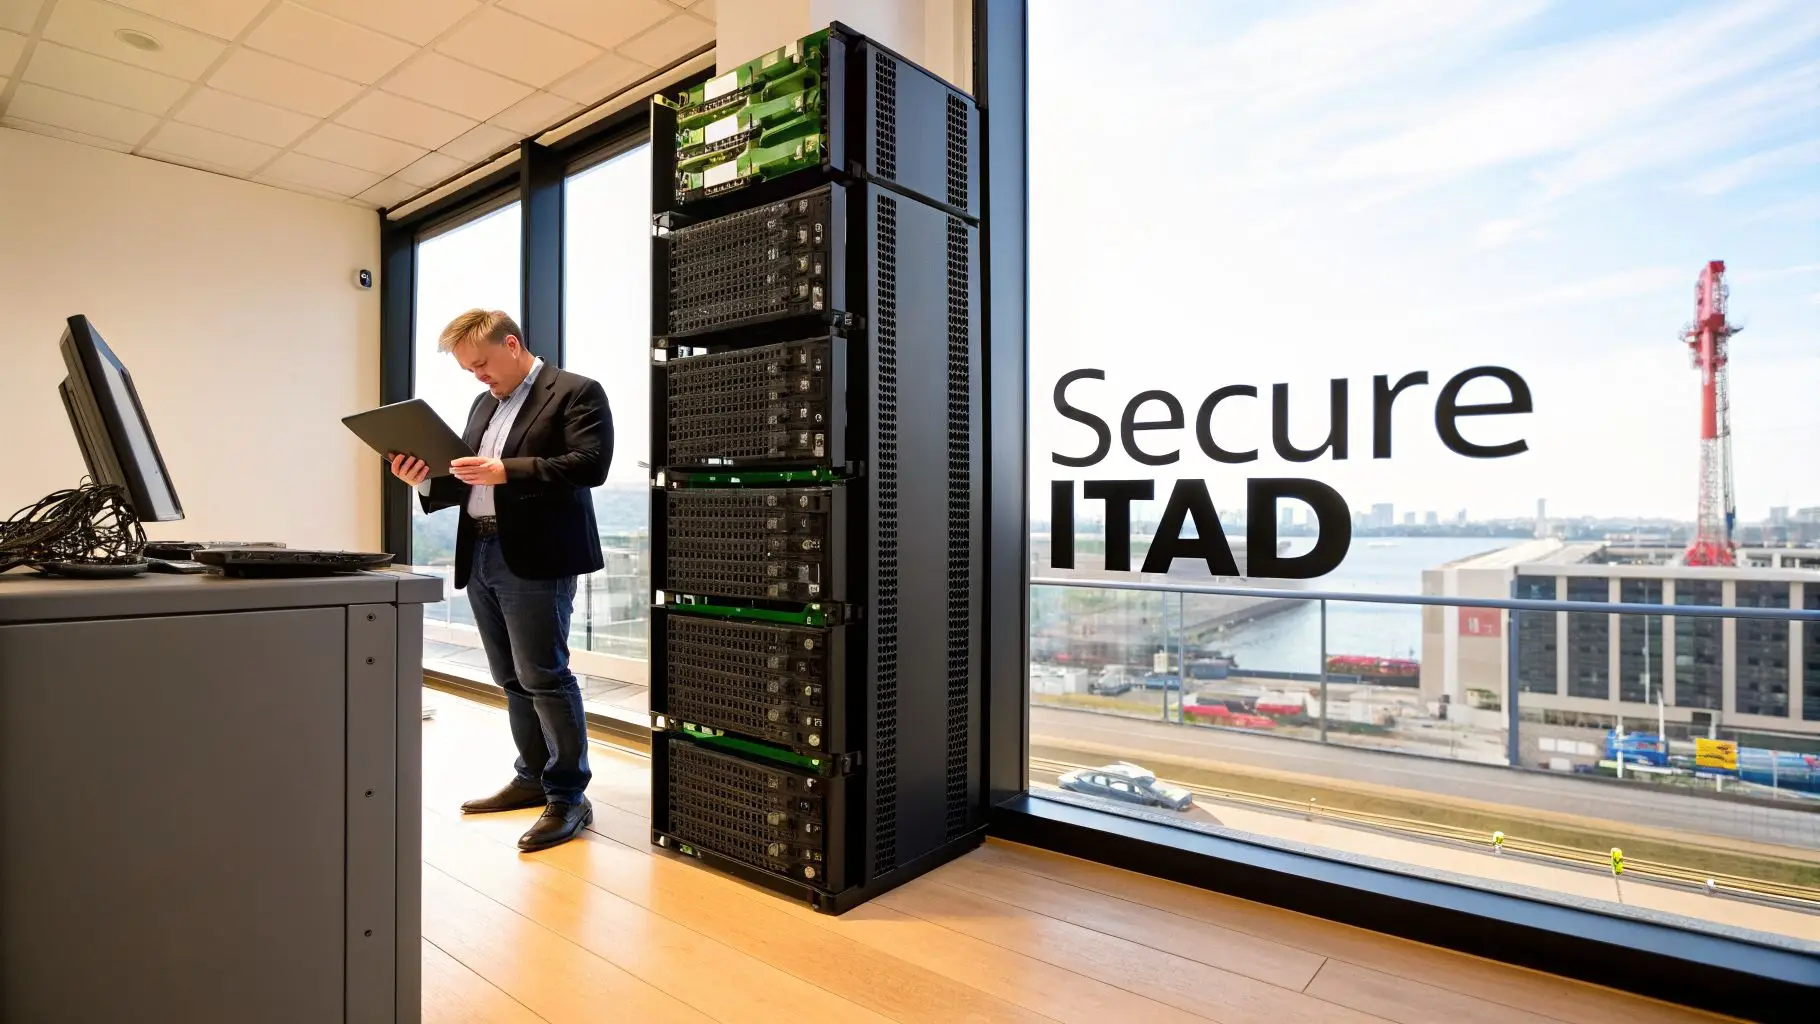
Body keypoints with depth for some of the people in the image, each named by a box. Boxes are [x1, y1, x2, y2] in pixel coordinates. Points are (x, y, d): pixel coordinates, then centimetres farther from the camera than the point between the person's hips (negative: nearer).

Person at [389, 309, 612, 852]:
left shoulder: (577, 392, -5)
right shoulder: (483, 404, 21)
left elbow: (589, 464, -18)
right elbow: (469, 480, 22)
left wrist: (507, 471, -24)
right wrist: (427, 480, 2)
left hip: (535, 559, -8)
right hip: (480, 557, 8)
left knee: (544, 678, -7)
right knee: (513, 681, 14)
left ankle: (568, 797, 3)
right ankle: (534, 777, 26)